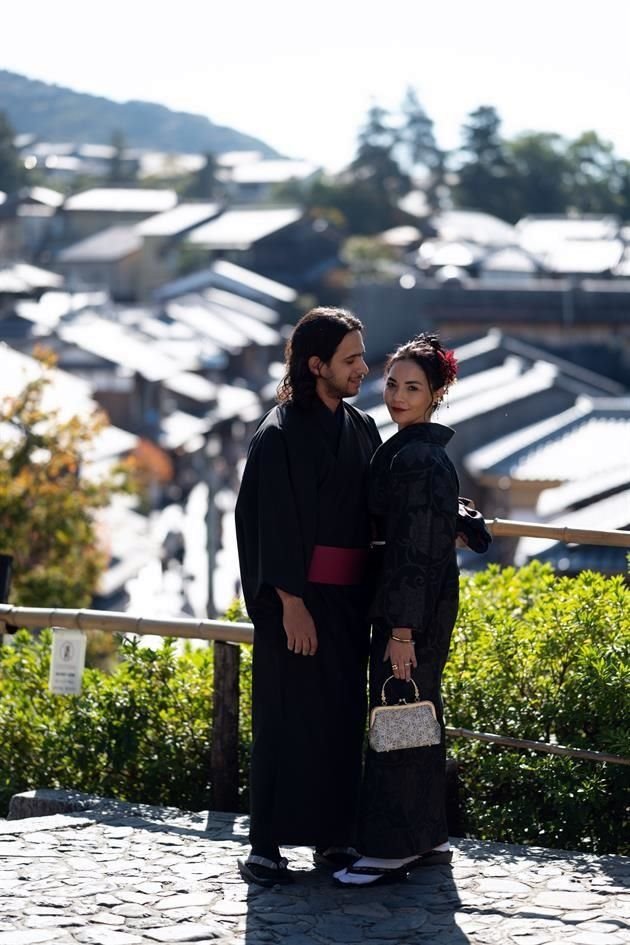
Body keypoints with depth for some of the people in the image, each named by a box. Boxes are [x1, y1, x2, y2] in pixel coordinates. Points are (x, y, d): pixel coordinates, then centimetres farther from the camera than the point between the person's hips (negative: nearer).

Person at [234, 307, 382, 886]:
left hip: (349, 598, 7)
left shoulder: (362, 430, 11)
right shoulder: (280, 435, -10)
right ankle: (266, 845, 1)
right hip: (299, 597, -7)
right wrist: (291, 603, -18)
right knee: (288, 717, -4)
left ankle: (333, 836, 17)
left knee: (343, 717, 9)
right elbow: (274, 524, -14)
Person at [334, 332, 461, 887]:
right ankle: (428, 838, 23)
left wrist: (403, 630, -21)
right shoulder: (421, 451, 14)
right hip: (427, 607, 10)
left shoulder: (418, 458, -18)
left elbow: (417, 549, -21)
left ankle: (391, 851, 0)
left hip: (414, 608, -10)